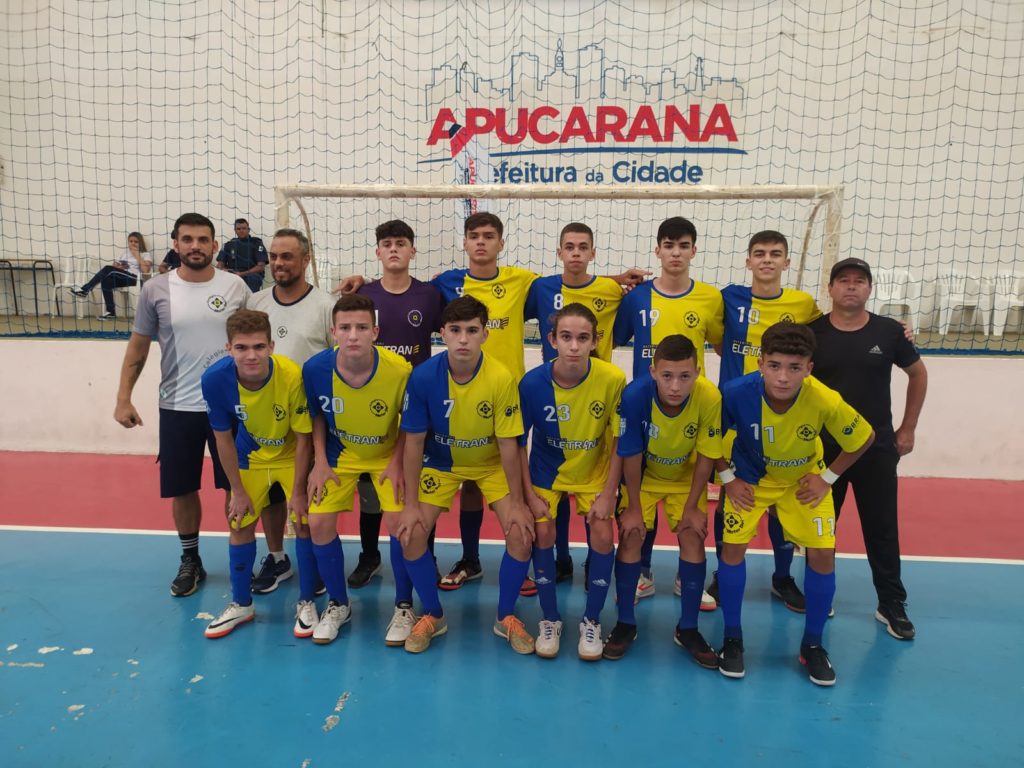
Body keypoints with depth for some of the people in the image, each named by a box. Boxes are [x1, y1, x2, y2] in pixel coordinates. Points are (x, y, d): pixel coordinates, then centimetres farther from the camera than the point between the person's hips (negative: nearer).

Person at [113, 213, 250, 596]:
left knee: (236, 487, 7)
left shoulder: (235, 287, -2)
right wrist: (123, 398, 1)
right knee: (182, 489, 11)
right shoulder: (155, 289, -2)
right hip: (177, 407, 1)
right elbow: (138, 345, 6)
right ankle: (190, 561, 30)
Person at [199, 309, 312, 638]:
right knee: (239, 525, 8)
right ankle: (241, 604, 29)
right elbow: (223, 438, -11)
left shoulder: (292, 377, -35)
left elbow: (303, 439, -21)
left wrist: (298, 492, -15)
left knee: (305, 522, -5)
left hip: (292, 455, -2)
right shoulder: (215, 379, -26)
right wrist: (237, 491, -5)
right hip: (250, 457, 3)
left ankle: (306, 602, 17)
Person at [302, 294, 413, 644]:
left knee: (398, 521, -15)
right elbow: (317, 417, -1)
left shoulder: (399, 369, -29)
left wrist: (397, 462, -15)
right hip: (340, 454, 2)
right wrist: (320, 462, -7)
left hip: (388, 454, -2)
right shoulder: (315, 368, -22)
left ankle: (403, 607, 10)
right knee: (319, 523, -6)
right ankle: (338, 604, 19)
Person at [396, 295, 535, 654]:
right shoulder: (423, 376, -23)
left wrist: (517, 502, -12)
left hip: (492, 464, -1)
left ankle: (506, 617, 12)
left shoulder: (502, 378, -26)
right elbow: (414, 441, -14)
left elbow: (508, 443, -17)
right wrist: (411, 504, -13)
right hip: (440, 463, 1)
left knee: (522, 534, -15)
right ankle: (432, 615, 13)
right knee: (411, 533, -13)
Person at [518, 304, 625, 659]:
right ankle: (550, 619, 16)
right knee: (543, 534, -8)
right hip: (546, 471, 1)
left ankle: (592, 622, 13)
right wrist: (530, 496, -10)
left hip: (594, 471, 0)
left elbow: (619, 441, -13)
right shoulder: (533, 382, -24)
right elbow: (519, 442, -11)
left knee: (603, 537, -11)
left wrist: (608, 494, -13)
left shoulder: (613, 379, -26)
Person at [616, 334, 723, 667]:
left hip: (685, 477, 1)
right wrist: (634, 507, -12)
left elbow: (706, 457, -17)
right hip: (643, 475, -1)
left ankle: (688, 629, 12)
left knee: (693, 538, -6)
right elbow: (631, 456, -21)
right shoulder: (635, 395, -34)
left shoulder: (710, 398, -32)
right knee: (631, 537, -7)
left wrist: (692, 507, -10)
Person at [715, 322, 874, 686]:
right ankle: (732, 639, 11)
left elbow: (864, 438, -12)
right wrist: (728, 478, -13)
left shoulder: (825, 401, -33)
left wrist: (827, 478, -10)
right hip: (750, 477, 0)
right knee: (733, 546, -10)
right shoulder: (736, 393, -33)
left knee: (822, 553, -7)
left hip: (803, 479, 1)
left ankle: (812, 645, 16)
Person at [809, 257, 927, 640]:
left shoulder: (889, 331, -3)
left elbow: (918, 374, 11)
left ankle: (892, 605, 21)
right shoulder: (812, 332, -6)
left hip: (877, 446, 1)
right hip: (823, 447, 0)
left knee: (882, 527, 8)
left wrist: (908, 428, 9)